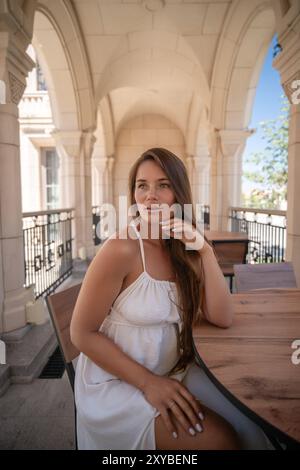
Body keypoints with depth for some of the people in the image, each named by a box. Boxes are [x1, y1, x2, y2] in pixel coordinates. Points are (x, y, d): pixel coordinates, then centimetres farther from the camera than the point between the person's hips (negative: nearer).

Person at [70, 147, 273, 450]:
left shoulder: (183, 248, 0)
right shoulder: (122, 248, -20)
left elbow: (222, 319, -6)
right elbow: (82, 333, -16)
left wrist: (204, 250, -17)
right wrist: (148, 382, -19)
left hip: (172, 374, 6)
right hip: (115, 384, -5)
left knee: (248, 423, -5)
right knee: (219, 439, -16)